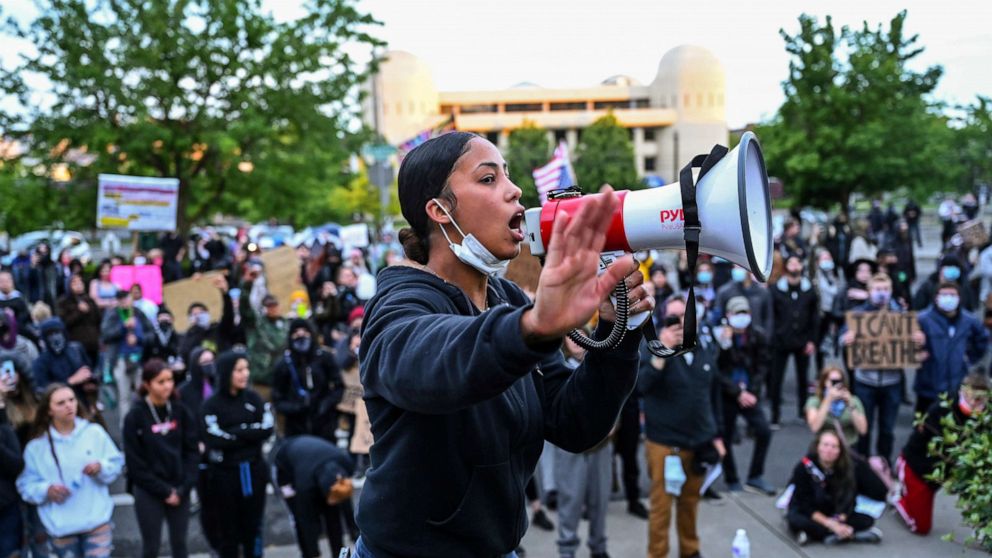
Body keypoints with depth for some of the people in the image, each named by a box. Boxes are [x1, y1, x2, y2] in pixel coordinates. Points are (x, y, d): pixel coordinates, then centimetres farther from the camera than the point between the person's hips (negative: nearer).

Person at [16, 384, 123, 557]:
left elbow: (116, 463, 6)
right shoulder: (37, 447, -2)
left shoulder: (95, 432, 0)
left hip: (97, 520, -1)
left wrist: (101, 467, -15)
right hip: (61, 527, 1)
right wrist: (47, 490, -18)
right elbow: (26, 485, 1)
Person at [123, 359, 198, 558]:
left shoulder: (180, 411, -1)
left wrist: (183, 488, -9)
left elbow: (192, 451, 1)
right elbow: (136, 463, -10)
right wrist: (164, 491, -11)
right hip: (148, 492, -3)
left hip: (179, 491, 3)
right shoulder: (135, 417, -10)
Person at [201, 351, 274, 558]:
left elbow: (267, 428, -5)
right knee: (228, 529, 7)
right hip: (224, 474, -3)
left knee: (253, 526, 11)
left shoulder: (253, 398, 3)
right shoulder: (212, 405, -8)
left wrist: (235, 433, -13)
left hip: (253, 471, 3)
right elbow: (216, 440, -18)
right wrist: (249, 433, -11)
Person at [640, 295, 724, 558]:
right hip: (665, 442, -4)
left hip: (699, 442, 4)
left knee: (690, 501, 16)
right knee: (662, 504, 0)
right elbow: (642, 384, -25)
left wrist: (717, 435, 13)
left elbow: (715, 395, 14)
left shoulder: (707, 349, 6)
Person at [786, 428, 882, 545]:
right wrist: (830, 523, -29)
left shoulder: (846, 468, -10)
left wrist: (838, 521, -30)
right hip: (805, 513, -3)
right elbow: (805, 504, -19)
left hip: (833, 514, 3)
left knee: (867, 520, -17)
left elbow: (848, 502, -10)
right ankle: (852, 535, -32)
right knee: (795, 521, -37)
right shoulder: (803, 467, -18)